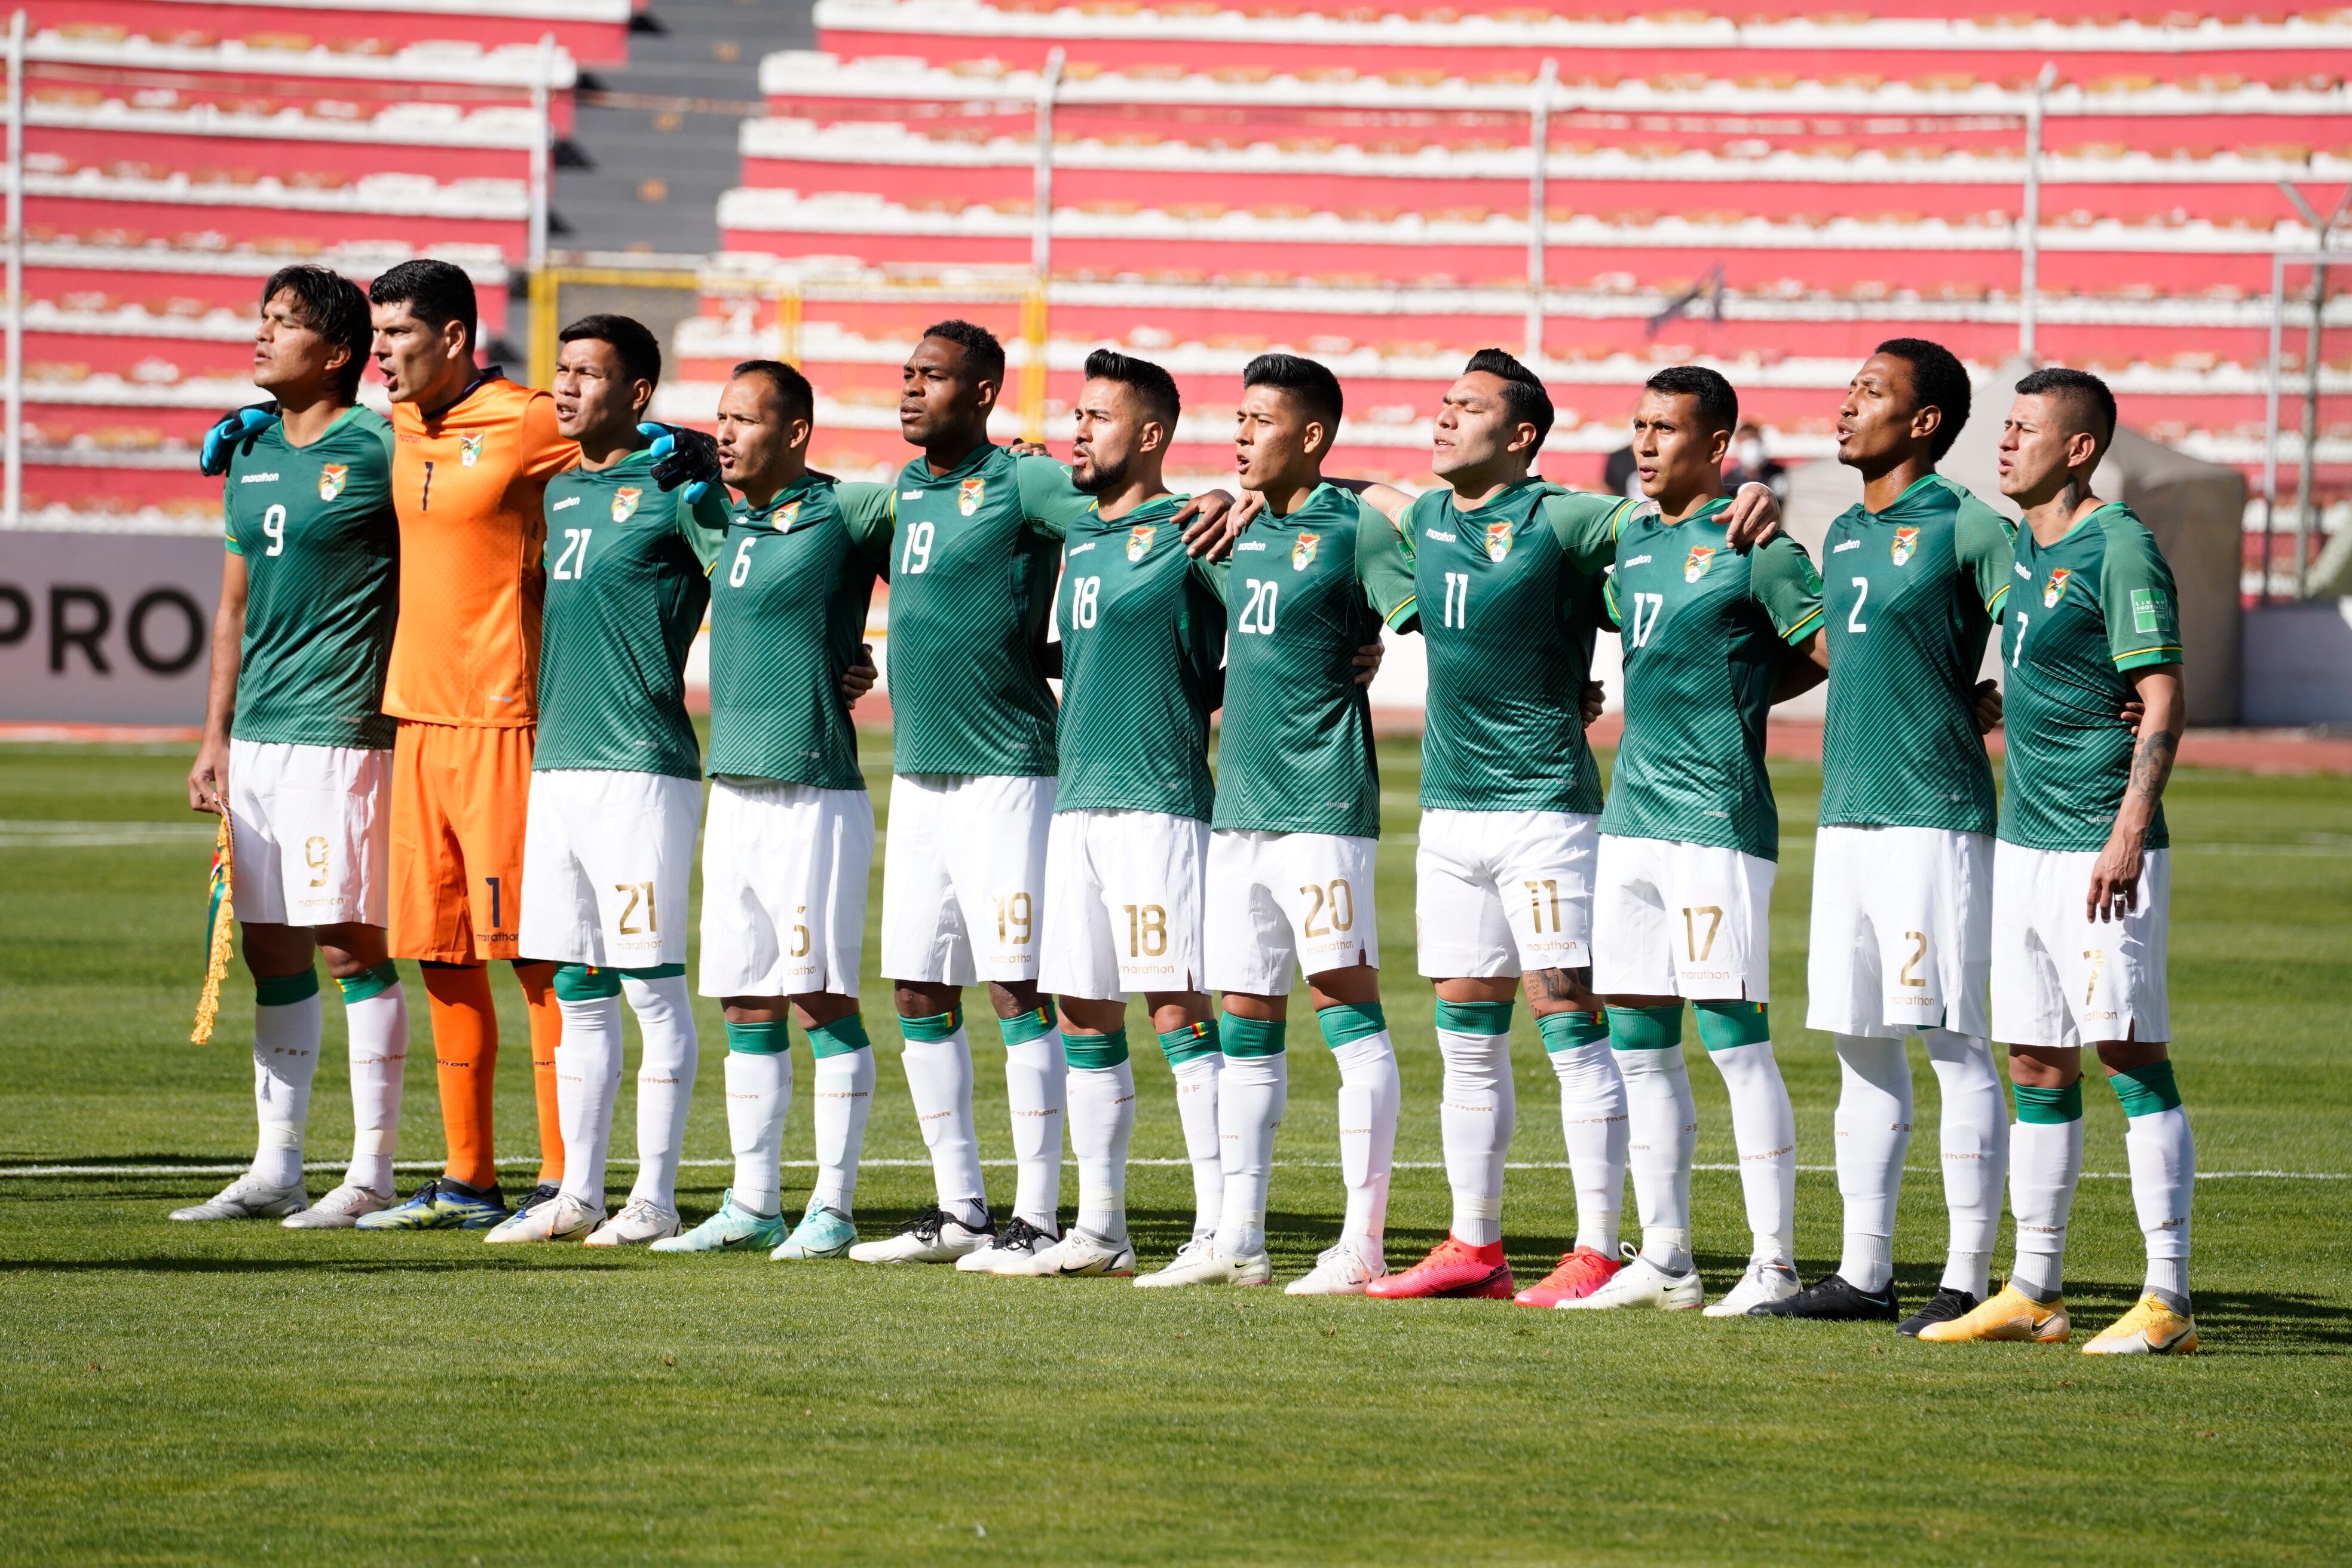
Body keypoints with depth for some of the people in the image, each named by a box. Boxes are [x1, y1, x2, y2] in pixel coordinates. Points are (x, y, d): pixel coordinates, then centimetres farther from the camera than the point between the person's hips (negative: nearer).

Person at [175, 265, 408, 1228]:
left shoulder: (379, 448, -8)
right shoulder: (249, 452, 14)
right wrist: (215, 736, 16)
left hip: (341, 731, -7)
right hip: (257, 734, 7)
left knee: (350, 944, -6)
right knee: (270, 949, 9)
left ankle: (372, 1171, -1)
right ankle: (276, 1168, 14)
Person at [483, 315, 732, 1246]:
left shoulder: (674, 488, -6)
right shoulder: (561, 491, 16)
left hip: (642, 767, -8)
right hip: (555, 761, 8)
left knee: (652, 984, -4)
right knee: (577, 990, 10)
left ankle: (654, 1197, -1)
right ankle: (578, 1193, 14)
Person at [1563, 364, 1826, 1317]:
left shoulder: (1751, 548, -7)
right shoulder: (1631, 542, 15)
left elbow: (1834, 653, -8)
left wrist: (1739, 696, -2)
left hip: (1717, 817, -8)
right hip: (1631, 811, 8)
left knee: (1733, 1038, -8)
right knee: (1639, 1044, 8)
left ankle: (1772, 1263, -6)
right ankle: (1664, 1259, 15)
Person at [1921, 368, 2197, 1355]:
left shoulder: (2118, 548, -11)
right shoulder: (2022, 547, 14)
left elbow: (2163, 701, -16)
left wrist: (2128, 836, -22)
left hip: (2099, 848, -9)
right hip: (2024, 845, 9)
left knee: (2130, 1054, -8)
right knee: (2037, 1066, 11)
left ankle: (2168, 1301, -8)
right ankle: (2035, 1292, 16)